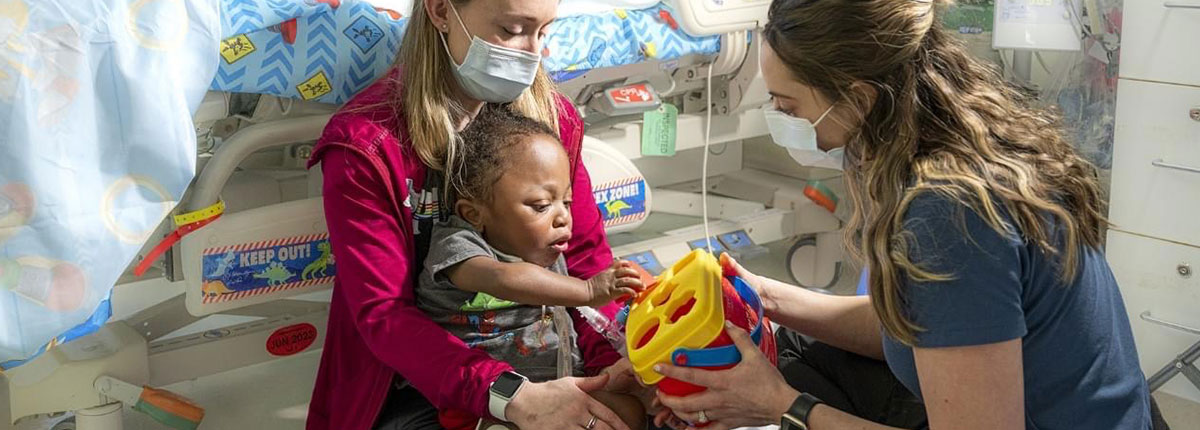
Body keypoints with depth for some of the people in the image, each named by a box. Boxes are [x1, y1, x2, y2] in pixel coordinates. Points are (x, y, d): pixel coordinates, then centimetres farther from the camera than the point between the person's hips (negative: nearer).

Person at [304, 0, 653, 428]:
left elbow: (585, 253, 0)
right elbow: (382, 313, -18)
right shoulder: (365, 144, -14)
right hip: (415, 390, -4)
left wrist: (616, 357, -20)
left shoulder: (552, 117, 2)